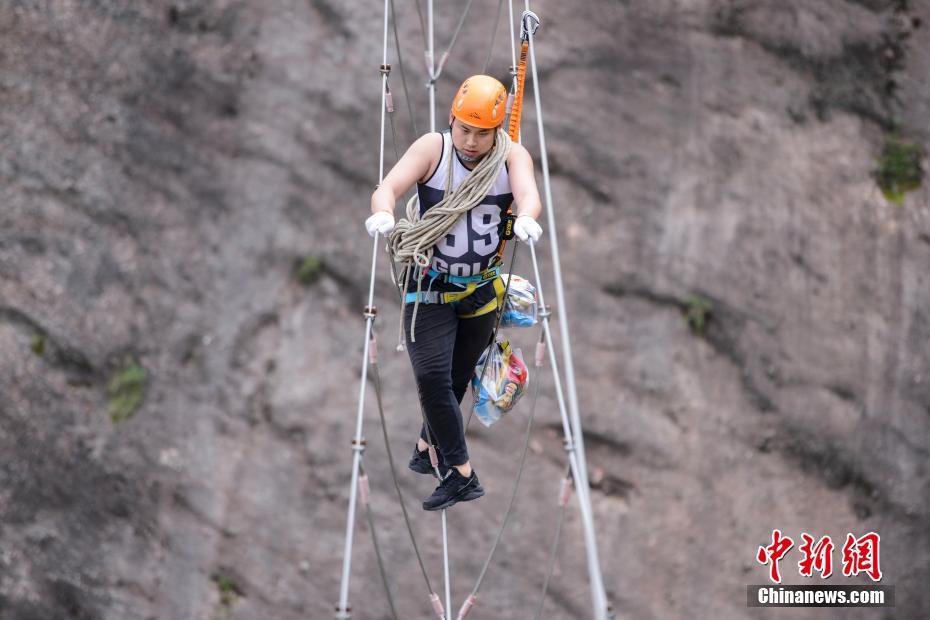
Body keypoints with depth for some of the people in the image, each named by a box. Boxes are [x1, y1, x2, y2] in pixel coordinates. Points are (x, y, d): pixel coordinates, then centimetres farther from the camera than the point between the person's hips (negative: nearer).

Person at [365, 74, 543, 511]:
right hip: (430, 285, -2)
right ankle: (462, 475, -10)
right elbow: (389, 187, -26)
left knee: (457, 379, 14)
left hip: (483, 290, 2)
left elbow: (529, 194, -29)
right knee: (432, 377, -15)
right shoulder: (432, 149, -14)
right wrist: (383, 214, -50)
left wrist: (526, 220, -53)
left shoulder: (512, 156, -10)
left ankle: (425, 448, 39)